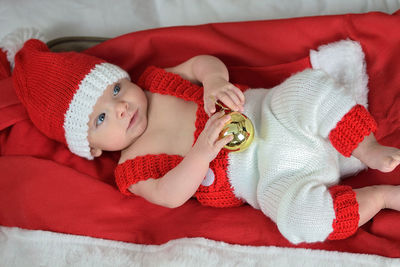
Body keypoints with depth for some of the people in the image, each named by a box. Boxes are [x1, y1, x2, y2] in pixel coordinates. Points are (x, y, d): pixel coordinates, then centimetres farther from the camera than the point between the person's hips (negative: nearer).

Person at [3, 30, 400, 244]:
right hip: (270, 177, -4)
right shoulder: (132, 169, -4)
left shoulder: (156, 84, 7)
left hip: (272, 111, 4)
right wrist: (201, 152, -32)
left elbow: (203, 62, 6)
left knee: (312, 85, -23)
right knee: (295, 214, -34)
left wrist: (214, 80, -17)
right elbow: (169, 195, -19)